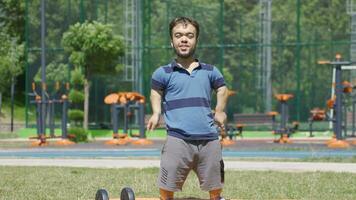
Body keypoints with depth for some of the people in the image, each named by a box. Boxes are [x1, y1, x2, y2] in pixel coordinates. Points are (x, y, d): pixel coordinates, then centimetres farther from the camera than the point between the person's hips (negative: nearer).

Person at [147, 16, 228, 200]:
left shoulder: (210, 71, 11)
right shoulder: (163, 73, 4)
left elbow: (222, 89, 28)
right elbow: (156, 93, 20)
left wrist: (219, 111, 15)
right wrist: (156, 114, 6)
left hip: (209, 141, 3)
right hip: (178, 141, -2)